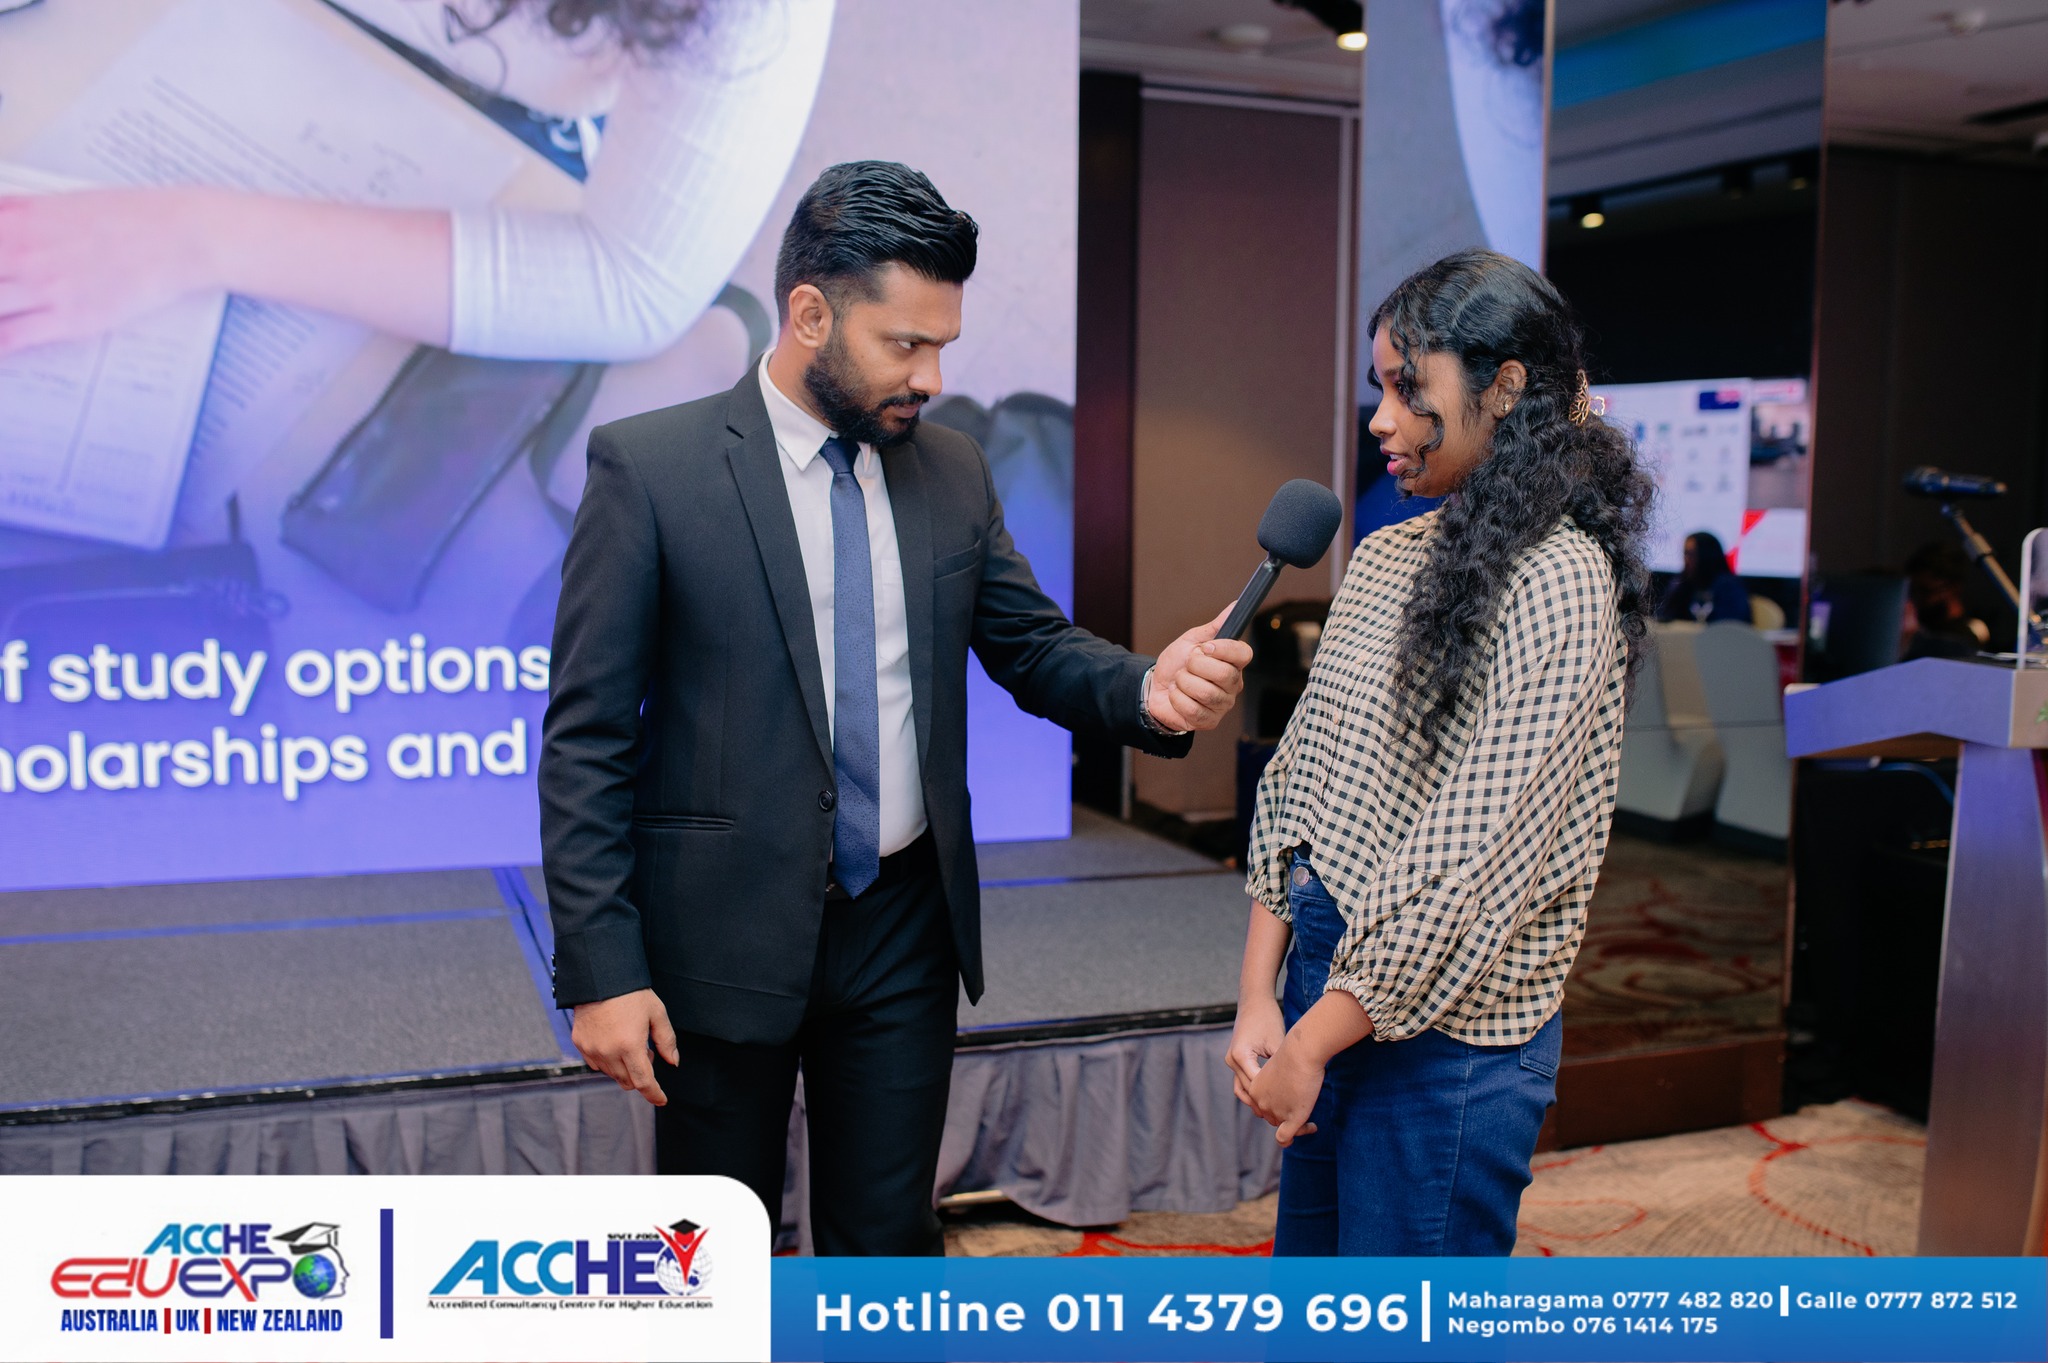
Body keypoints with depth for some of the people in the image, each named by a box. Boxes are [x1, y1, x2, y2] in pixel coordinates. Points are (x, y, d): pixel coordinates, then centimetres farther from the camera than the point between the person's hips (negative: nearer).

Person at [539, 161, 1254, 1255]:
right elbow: (586, 737, -9)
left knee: (889, 1235, 16)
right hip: (728, 938, -3)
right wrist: (601, 969, -13)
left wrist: (1147, 691, -14)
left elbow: (1034, 647, 9)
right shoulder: (648, 465, -10)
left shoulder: (954, 474, 4)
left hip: (906, 928, 4)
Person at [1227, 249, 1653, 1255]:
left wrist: (1315, 1040, -13)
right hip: (1323, 977, 7)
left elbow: (1477, 855, -19)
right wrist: (1258, 994, 0)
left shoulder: (1557, 579, -15)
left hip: (1444, 1036, -7)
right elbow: (1296, 777, 7)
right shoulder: (1386, 556, 9)